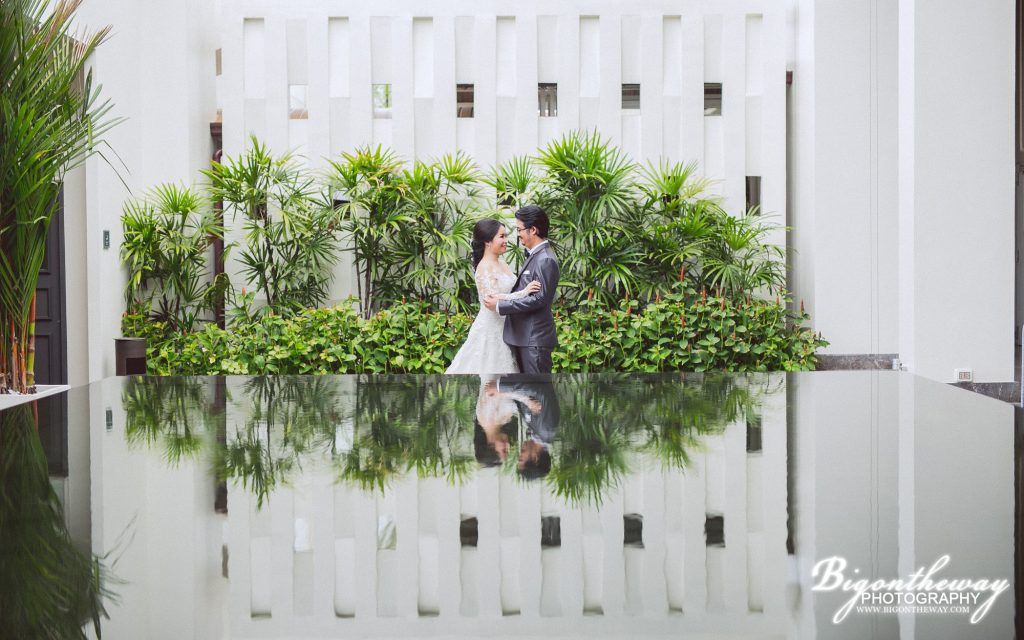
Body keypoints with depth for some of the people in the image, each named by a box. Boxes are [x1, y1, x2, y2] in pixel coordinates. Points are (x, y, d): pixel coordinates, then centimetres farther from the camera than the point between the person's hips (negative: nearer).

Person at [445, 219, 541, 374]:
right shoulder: (484, 268, -17)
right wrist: (523, 293, -28)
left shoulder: (501, 264, 9)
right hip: (491, 329, -8)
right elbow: (491, 299, -27)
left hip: (504, 328, 8)